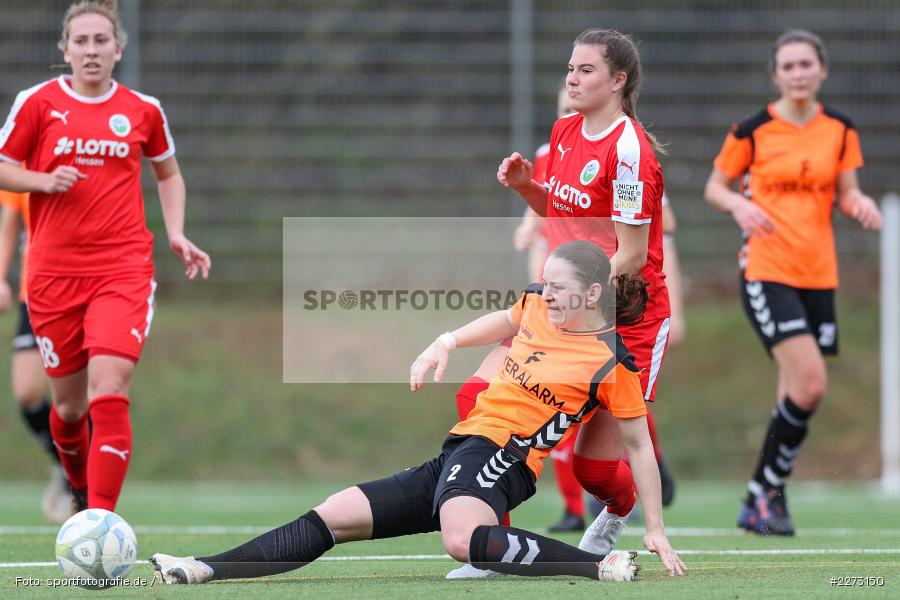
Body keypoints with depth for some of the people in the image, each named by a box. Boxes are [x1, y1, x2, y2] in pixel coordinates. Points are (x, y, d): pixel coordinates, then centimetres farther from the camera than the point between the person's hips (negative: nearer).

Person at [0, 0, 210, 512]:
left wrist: (176, 233, 9)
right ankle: (80, 487, 39)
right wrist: (44, 180, -11)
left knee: (109, 395, -18)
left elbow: (169, 173, 22)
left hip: (123, 270, -1)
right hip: (54, 272, 1)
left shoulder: (143, 110, 5)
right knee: (69, 403, 9)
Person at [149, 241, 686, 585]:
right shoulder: (537, 306, 10)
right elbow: (504, 321, 34)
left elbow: (640, 446, -1)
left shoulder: (612, 364, -9)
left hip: (497, 456, -8)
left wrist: (657, 530, -2)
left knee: (463, 540, -43)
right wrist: (445, 344, 21)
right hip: (456, 456, 8)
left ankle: (604, 567, -35)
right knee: (333, 517, 0)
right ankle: (206, 570, -1)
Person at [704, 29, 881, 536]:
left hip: (819, 274, 5)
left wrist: (860, 203, -11)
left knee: (801, 394, 5)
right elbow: (716, 187, 6)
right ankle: (768, 492, -4)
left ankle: (760, 501, 19)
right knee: (809, 383, -19)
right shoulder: (752, 131, -4)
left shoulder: (840, 129, 7)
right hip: (766, 270, -5)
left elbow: (846, 195, 12)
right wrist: (739, 205, -16)